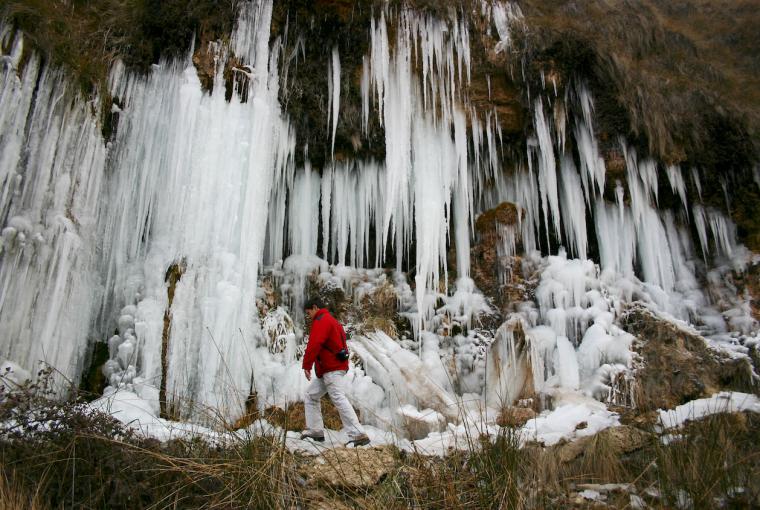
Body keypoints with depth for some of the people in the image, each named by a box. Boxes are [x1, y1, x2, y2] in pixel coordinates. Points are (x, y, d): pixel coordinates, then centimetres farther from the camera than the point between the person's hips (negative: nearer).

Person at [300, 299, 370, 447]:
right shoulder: (331, 320, 23)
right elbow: (340, 341, 25)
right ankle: (315, 431, 14)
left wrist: (306, 365, -19)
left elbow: (314, 344, -22)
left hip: (332, 370, -11)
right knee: (310, 396, 15)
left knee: (339, 399, -16)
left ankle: (358, 435, -21)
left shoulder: (321, 321, -10)